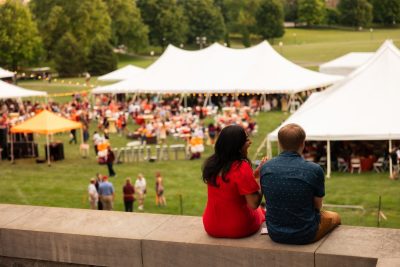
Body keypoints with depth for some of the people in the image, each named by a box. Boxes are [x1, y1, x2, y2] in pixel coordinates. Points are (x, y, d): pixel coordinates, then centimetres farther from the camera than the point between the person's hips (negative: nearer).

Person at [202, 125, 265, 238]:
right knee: (260, 210, 27)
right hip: (239, 229, -5)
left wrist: (254, 174, 3)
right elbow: (253, 204, -23)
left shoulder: (211, 164, -5)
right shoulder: (242, 167, -25)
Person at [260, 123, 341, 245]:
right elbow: (317, 206, -6)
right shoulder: (315, 170, -20)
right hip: (305, 235, -4)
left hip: (275, 234, 4)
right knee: (334, 217, 29)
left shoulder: (265, 168, -9)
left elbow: (270, 201, 5)